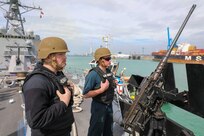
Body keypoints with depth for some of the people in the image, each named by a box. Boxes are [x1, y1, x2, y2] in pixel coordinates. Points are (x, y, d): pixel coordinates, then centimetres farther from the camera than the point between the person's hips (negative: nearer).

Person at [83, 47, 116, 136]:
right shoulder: (93, 74, -23)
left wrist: (114, 84, -3)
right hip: (99, 106, -7)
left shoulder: (109, 71, 1)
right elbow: (85, 94, -25)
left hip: (109, 105, 7)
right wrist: (102, 89, -30)